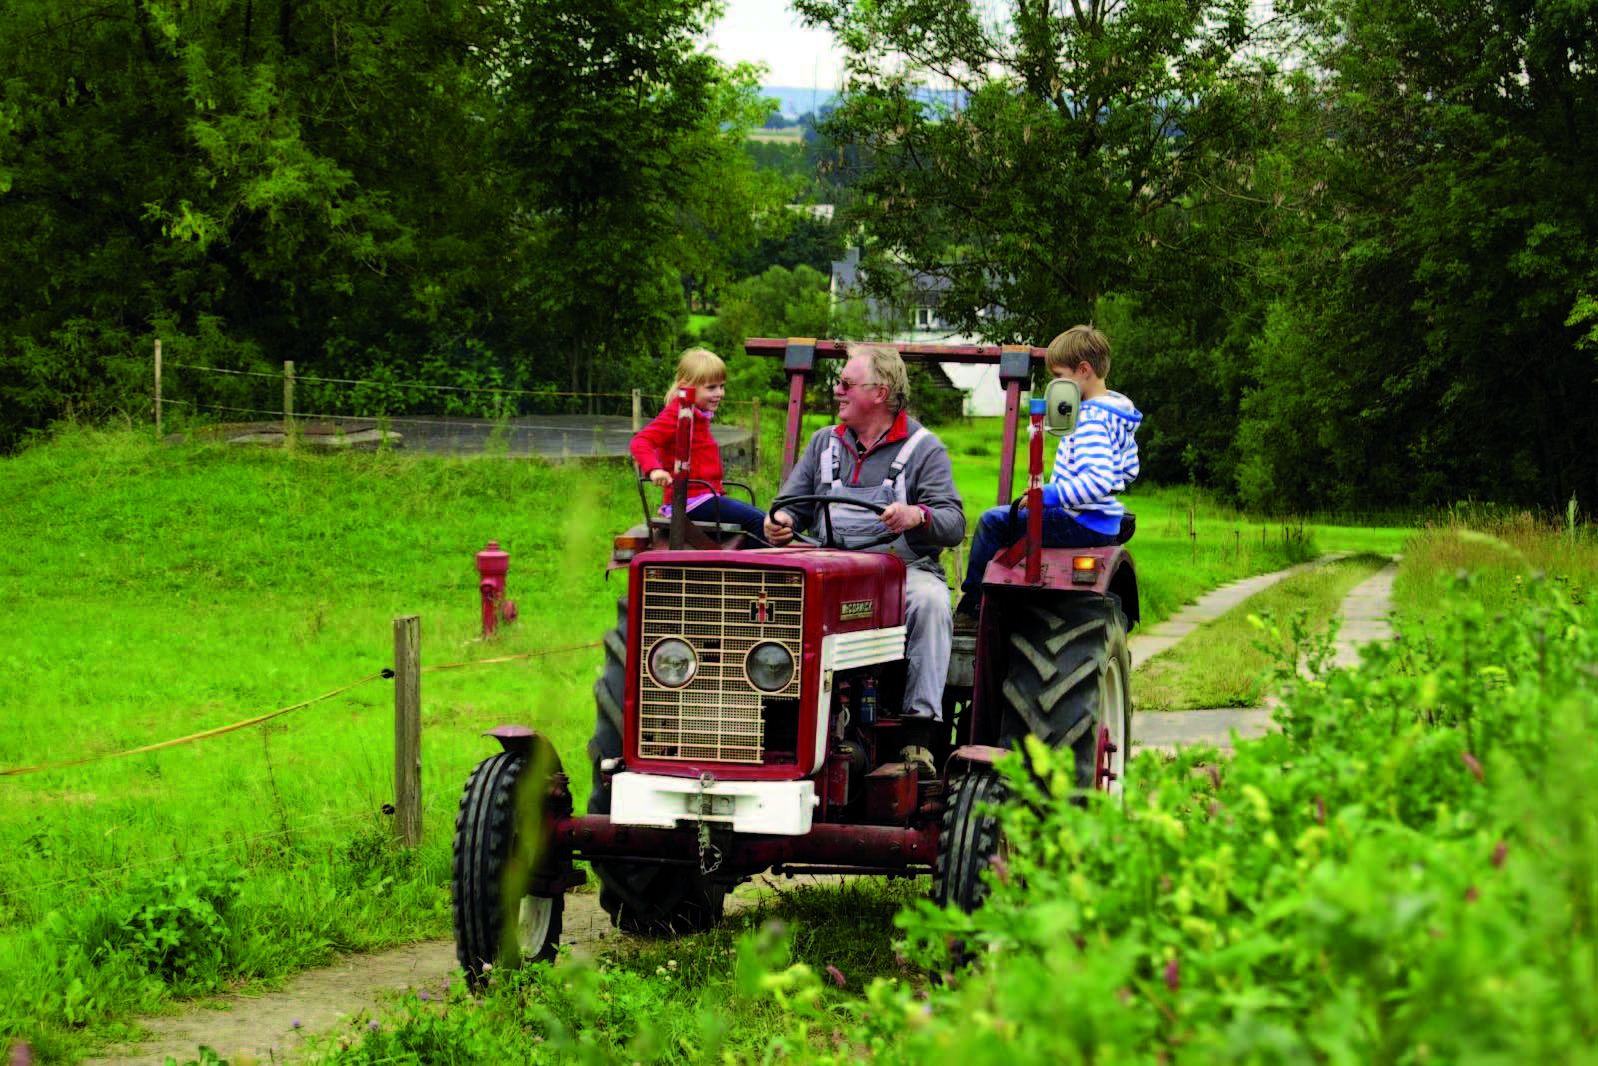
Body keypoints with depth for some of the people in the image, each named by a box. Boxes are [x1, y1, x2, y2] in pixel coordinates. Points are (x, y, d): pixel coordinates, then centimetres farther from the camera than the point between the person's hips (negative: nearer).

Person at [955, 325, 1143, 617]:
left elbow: (1097, 481, -32)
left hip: (1082, 526, -11)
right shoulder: (1119, 413, 11)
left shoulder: (1091, 420, -21)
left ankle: (968, 609, 3)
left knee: (992, 522, -7)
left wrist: (1047, 495, -24)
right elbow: (1129, 470, 22)